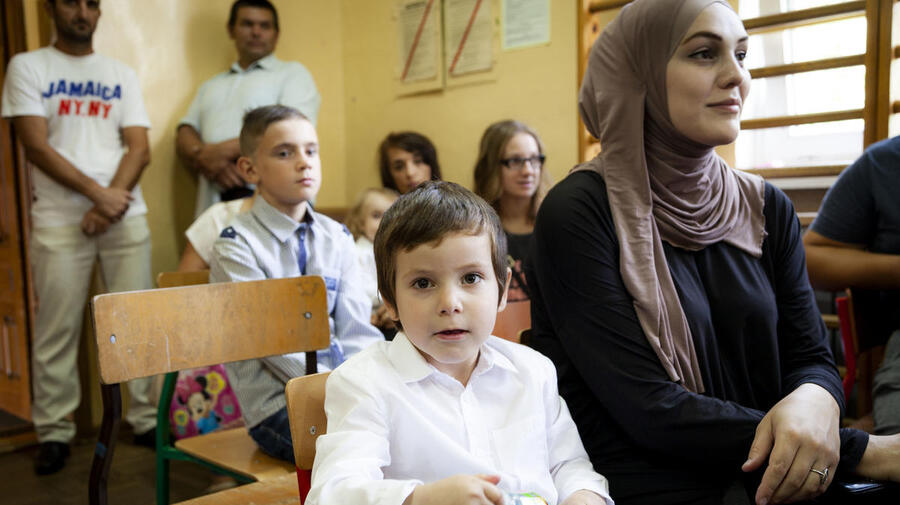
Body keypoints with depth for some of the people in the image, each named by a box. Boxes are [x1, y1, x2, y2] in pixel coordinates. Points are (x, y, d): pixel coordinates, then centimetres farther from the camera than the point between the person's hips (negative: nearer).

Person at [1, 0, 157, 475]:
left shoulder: (122, 74, 14)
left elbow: (139, 149, 4)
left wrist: (112, 201, -10)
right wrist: (97, 194, -12)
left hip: (125, 216, 2)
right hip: (59, 220, -2)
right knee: (56, 328, 1)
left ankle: (147, 419, 10)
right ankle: (54, 432, 12)